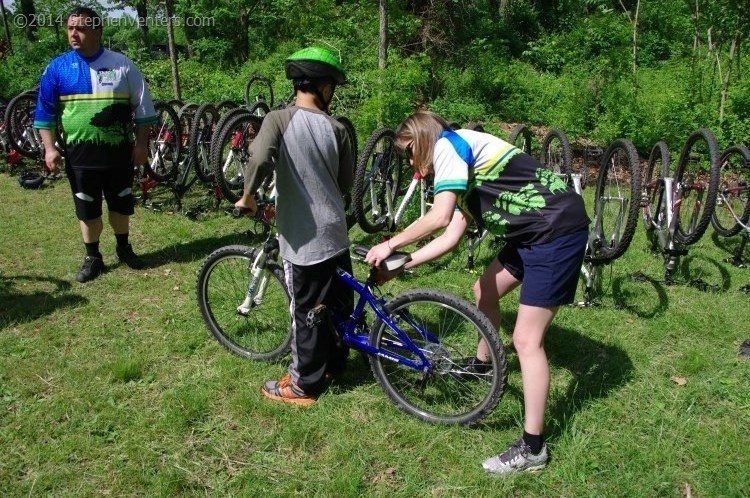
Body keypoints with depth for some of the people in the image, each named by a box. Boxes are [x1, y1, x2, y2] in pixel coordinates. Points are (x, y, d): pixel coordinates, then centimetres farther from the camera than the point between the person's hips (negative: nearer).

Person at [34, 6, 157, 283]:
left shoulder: (121, 64, -2)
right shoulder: (58, 67, -1)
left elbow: (143, 106, 2)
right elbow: (45, 111, 4)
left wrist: (141, 143, -1)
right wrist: (50, 148, -3)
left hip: (119, 152, 0)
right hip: (79, 154, 0)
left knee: (121, 204, 12)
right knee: (87, 209, 7)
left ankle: (123, 248, 32)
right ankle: (93, 257, 23)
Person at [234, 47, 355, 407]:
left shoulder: (279, 120, -12)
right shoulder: (336, 128, 1)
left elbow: (260, 158, -30)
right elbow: (346, 182, 9)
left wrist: (247, 196, -14)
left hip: (303, 239, -4)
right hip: (336, 234, 5)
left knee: (306, 313, 7)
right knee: (339, 304, 20)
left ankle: (304, 385, 22)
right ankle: (334, 362, 40)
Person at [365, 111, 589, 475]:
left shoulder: (448, 144, -7)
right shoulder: (464, 164, 20)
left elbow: (438, 218, -18)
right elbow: (450, 237, 16)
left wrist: (389, 246, -5)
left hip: (558, 230, -10)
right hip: (532, 232, 10)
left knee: (526, 340, -8)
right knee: (484, 291, 22)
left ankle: (532, 448, 3)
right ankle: (483, 364, 48)